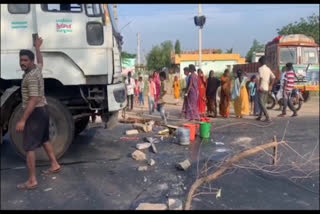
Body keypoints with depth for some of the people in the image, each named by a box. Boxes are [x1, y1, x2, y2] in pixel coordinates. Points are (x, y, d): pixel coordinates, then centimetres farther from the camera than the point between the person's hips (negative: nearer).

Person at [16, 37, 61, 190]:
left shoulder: (31, 76, -21)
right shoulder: (37, 68, 6)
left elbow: (34, 100, -27)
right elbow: (40, 61, 33)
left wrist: (23, 120, -29)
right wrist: (37, 48, 47)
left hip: (35, 112, -10)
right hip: (43, 110, 10)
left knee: (29, 147, -6)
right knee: (44, 139, 23)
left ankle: (32, 181, -3)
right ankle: (54, 165, 34)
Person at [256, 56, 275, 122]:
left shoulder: (260, 68, -8)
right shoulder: (268, 69, 14)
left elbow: (261, 77, -24)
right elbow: (273, 77, 9)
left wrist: (259, 86, -22)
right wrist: (270, 85, 14)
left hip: (262, 88, -8)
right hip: (267, 88, 8)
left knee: (261, 103, -7)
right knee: (263, 103, 15)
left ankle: (268, 117, -15)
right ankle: (260, 116, 24)